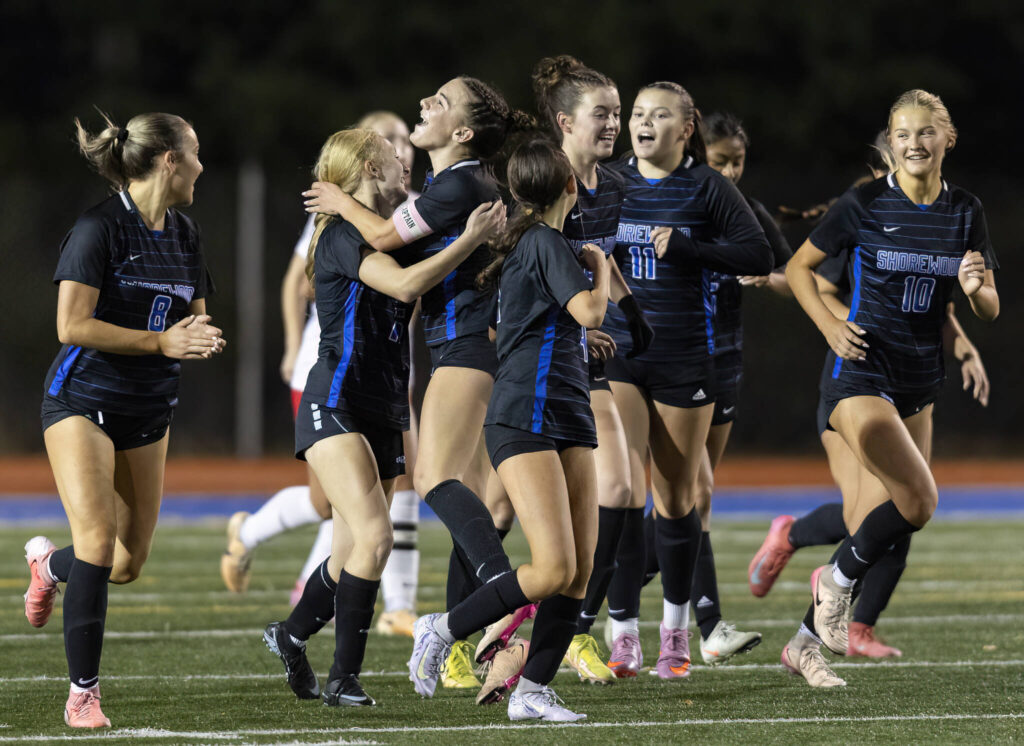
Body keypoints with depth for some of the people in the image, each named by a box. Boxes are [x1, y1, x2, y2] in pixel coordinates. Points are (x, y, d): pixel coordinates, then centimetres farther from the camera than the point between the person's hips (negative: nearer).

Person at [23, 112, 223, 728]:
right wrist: (161, 341, -21)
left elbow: (194, 320, 16)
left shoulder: (186, 236, 8)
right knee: (98, 540, -19)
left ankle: (51, 562, 43)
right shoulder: (101, 228, -14)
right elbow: (72, 325, -19)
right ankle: (83, 693, -12)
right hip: (83, 400, -7)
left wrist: (202, 340, -8)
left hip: (149, 413, 7)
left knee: (129, 564, 8)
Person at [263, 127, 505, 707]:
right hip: (336, 405, -9)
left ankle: (291, 635, 34)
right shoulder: (344, 234, -12)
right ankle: (344, 678, -17)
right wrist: (471, 239, -22)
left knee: (356, 551, 11)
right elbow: (404, 284, -26)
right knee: (374, 536, -21)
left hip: (382, 413, 9)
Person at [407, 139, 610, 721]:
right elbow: (590, 311, -20)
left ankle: (532, 692, 3)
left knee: (581, 569, 0)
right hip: (526, 422, -10)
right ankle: (444, 630, 0)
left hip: (571, 422, 10)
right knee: (554, 569, -17)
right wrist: (599, 264, -3)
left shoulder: (529, 241, 19)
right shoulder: (547, 242, -10)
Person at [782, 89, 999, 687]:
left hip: (920, 381, 6)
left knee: (889, 514, 6)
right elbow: (799, 267, 2)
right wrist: (829, 324, -13)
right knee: (919, 499, -21)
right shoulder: (865, 205, -8)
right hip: (861, 370, -6)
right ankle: (839, 578, 6)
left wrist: (977, 288, -15)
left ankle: (808, 642, 18)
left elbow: (990, 309, 8)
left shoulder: (966, 212, 5)